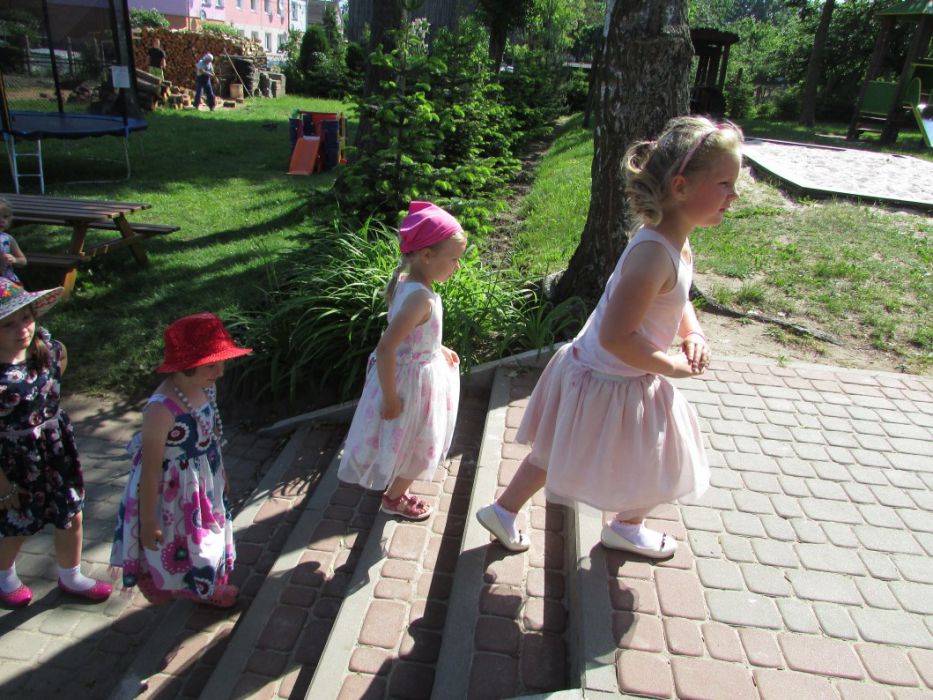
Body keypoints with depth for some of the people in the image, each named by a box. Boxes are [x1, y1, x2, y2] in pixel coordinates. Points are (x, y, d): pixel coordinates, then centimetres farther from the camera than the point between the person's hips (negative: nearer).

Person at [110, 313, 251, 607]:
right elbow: (150, 470, -26)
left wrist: (220, 472, 18)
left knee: (208, 534, 28)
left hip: (205, 481, 7)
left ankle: (207, 586, 55)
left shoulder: (207, 388, -13)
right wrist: (148, 522, -18)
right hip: (171, 490, -7)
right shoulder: (162, 409, -35)